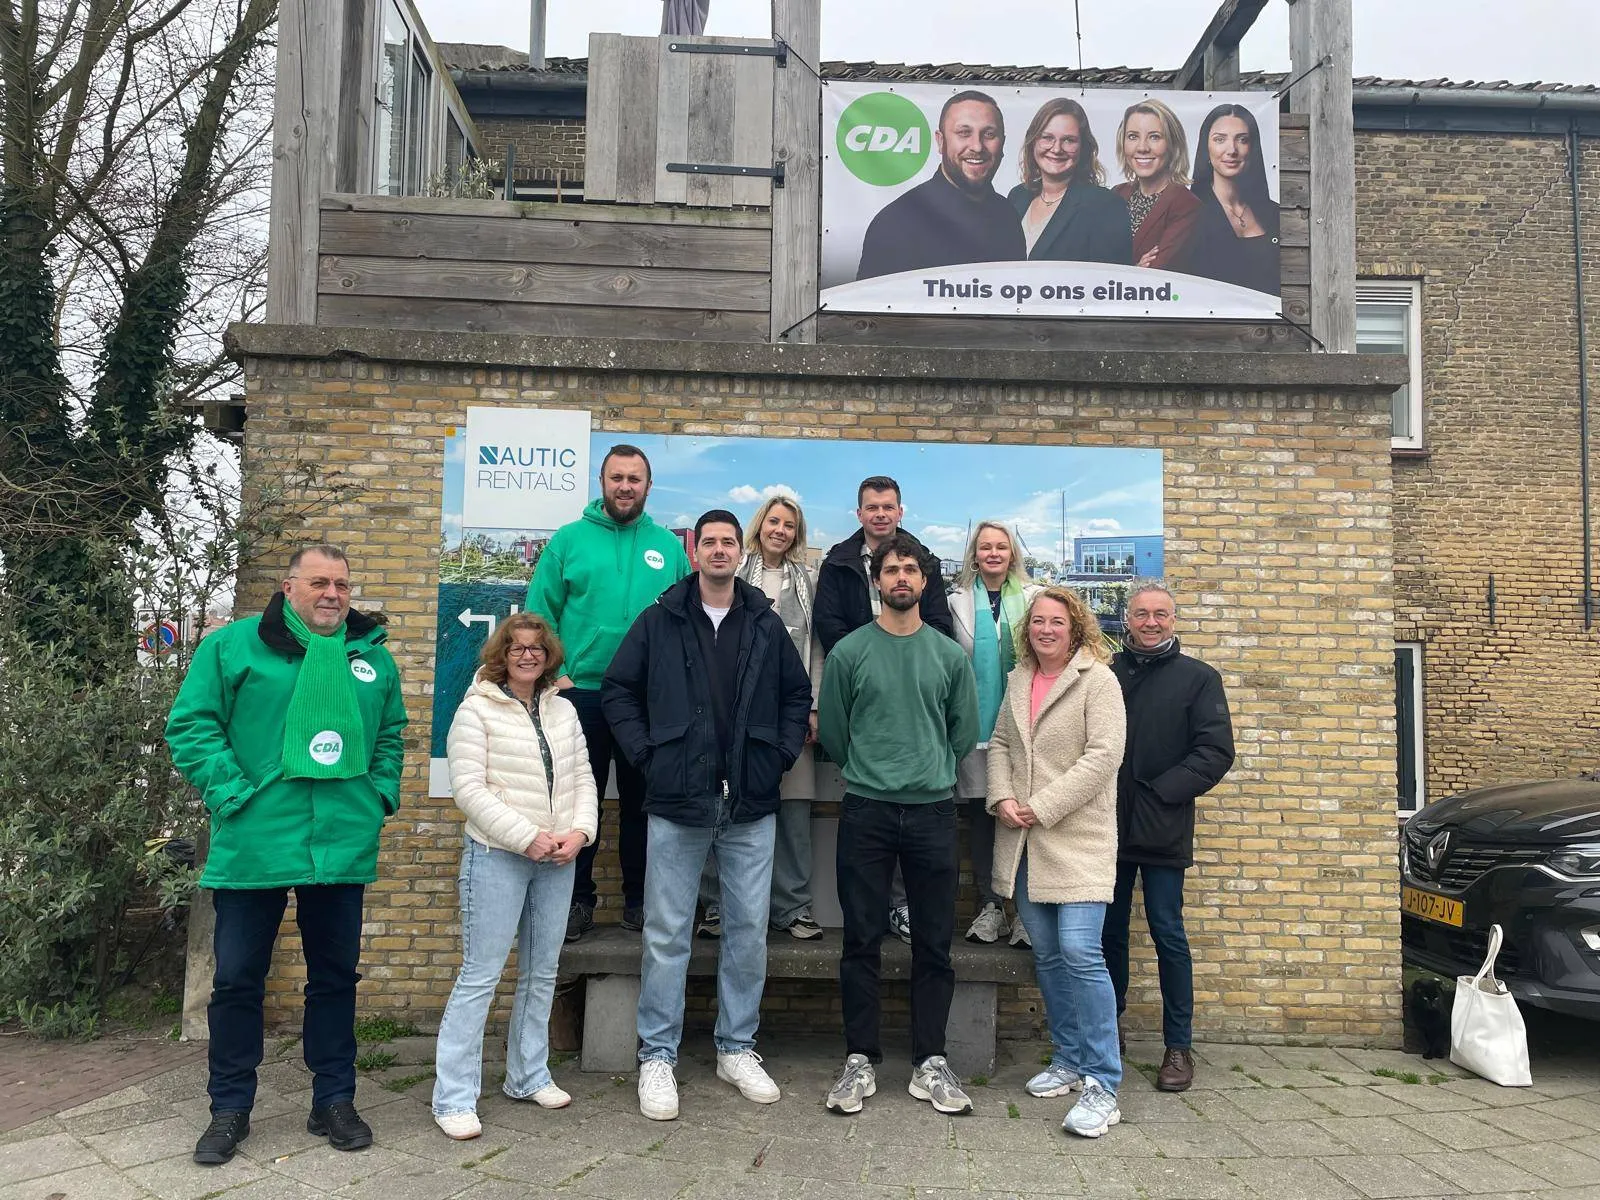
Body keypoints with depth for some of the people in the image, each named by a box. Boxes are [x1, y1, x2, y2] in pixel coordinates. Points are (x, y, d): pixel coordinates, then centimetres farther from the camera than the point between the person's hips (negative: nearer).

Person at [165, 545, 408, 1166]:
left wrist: (380, 793, 5)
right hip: (253, 846, -2)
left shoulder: (372, 656, 10)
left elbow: (391, 735, 19)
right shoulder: (232, 645, -1)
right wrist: (232, 795, -13)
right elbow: (191, 725, -4)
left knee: (335, 976, 12)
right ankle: (230, 1109, 26)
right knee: (237, 979, 8)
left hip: (343, 848, 3)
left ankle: (334, 1100, 27)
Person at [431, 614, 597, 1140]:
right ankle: (453, 1098, 6)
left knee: (542, 973, 14)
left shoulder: (563, 710, 10)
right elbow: (469, 789, -13)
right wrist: (527, 837, -18)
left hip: (557, 860, 6)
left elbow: (582, 778, 11)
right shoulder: (477, 711, -6)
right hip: (497, 857, -6)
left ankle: (529, 1076, 29)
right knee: (480, 976, -4)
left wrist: (579, 831, -6)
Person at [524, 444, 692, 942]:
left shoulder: (669, 546, 6)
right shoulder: (569, 540, 2)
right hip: (581, 693, -1)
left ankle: (639, 899, 23)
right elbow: (540, 614, -1)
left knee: (641, 802, 11)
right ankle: (577, 899, 20)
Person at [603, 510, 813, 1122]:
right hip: (677, 802, -2)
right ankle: (657, 1056, 17)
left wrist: (782, 755, 3)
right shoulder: (659, 621, 2)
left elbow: (797, 693, 14)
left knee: (748, 932, 9)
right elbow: (619, 689, 5)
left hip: (751, 805, 2)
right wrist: (644, 754, -4)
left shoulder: (766, 624, 7)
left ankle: (737, 1048, 25)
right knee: (667, 935, 4)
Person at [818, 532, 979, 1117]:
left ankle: (929, 1062, 19)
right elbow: (832, 732, 6)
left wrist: (931, 772, 12)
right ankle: (860, 1060, 16)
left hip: (933, 811, 2)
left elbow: (964, 733, 12)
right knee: (862, 941, 4)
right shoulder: (849, 652, 0)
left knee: (934, 944, 7)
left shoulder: (950, 656, 6)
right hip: (865, 811, -1)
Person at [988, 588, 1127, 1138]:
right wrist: (1002, 798, -3)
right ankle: (1069, 1059, 27)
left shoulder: (1097, 679, -6)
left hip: (1077, 839, -6)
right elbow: (1000, 743, 16)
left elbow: (1103, 755, -14)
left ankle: (1103, 1085, -6)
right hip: (1024, 841, 6)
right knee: (1046, 954, 12)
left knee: (1080, 952, -14)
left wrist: (1041, 807, -16)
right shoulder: (1018, 681, 14)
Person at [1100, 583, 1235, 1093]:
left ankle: (1179, 1045, 14)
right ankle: (1108, 1031, 26)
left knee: (1168, 935, 2)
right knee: (1110, 933, 12)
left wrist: (1161, 791, -14)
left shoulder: (1198, 678, 2)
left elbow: (1216, 751, -6)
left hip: (1163, 830, -3)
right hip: (1110, 827, 3)